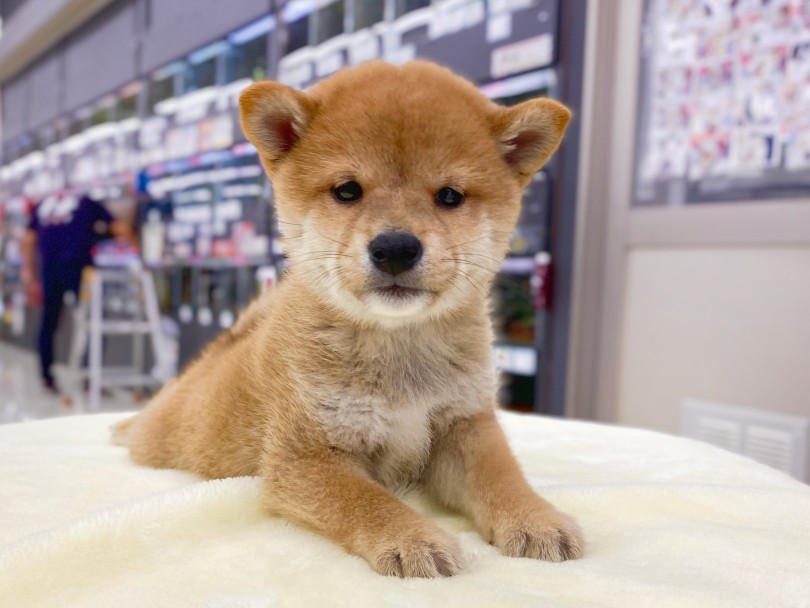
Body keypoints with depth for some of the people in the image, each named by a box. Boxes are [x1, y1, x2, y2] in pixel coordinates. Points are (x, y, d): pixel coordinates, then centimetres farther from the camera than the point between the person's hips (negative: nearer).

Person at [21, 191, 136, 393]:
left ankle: (47, 377, 20)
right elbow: (121, 229, 9)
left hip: (49, 266, 4)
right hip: (77, 263, -4)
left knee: (48, 322, 15)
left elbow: (28, 240, 16)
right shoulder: (88, 203, 16)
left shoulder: (43, 205, 25)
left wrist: (30, 276, 19)